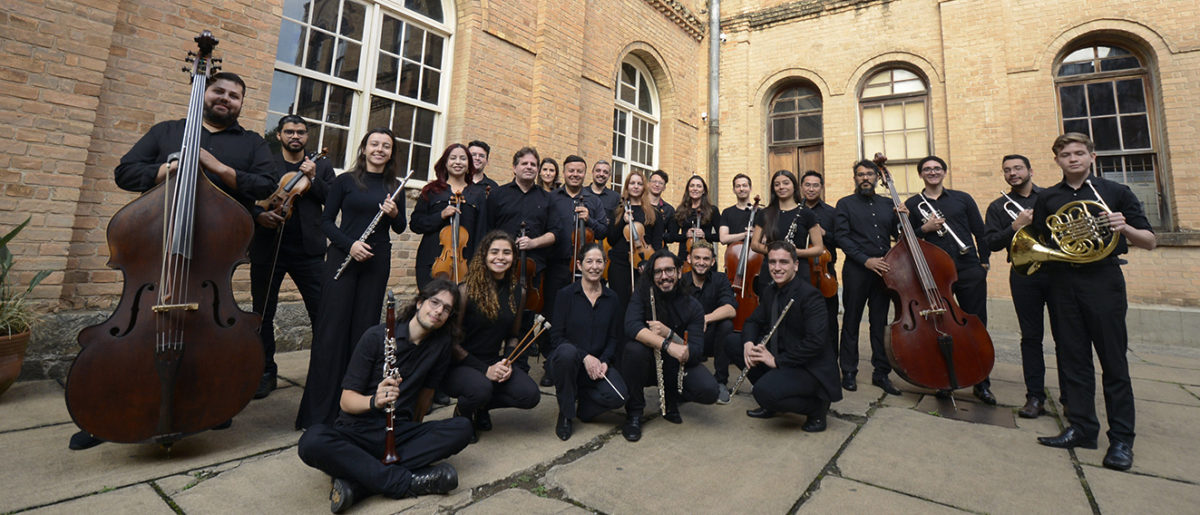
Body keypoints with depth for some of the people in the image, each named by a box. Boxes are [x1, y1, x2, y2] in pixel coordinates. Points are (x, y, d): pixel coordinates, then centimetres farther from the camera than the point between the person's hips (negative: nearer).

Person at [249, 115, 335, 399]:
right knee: (263, 312, 9)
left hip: (307, 249, -1)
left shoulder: (322, 166, 12)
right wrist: (258, 214, -12)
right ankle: (266, 373, 24)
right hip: (267, 247, 1)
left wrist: (313, 178, -10)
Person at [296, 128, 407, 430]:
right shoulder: (346, 180, 3)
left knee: (365, 328, 5)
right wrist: (349, 244, -14)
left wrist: (394, 214, -8)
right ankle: (319, 410, 7)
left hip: (377, 262, 3)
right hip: (342, 258, -2)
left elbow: (400, 229, 13)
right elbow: (326, 220, 1)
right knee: (332, 328, -3)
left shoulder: (394, 187, 10)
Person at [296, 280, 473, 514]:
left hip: (400, 433, 3)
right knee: (312, 442, -34)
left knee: (462, 428, -24)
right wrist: (374, 401, -29)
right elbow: (346, 401, -9)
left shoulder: (441, 343, 2)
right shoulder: (376, 337, -7)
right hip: (357, 430, -2)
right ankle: (408, 482, -32)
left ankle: (356, 482, -27)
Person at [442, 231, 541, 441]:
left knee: (530, 395, -18)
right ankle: (462, 412, 3)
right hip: (459, 365, -4)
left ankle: (481, 406, 12)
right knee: (481, 389, -36)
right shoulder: (467, 290, -12)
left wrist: (507, 363, -5)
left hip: (494, 362, 5)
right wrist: (484, 369, -18)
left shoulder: (517, 291, 3)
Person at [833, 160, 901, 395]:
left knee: (881, 322, 9)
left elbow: (898, 235, 12)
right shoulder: (845, 204, 3)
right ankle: (848, 373, 13)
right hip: (856, 270, -4)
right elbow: (841, 237, -7)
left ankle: (881, 373, 20)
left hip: (883, 270, 4)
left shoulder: (888, 204, 15)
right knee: (851, 322, 3)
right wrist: (866, 260, -16)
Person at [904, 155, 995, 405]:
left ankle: (982, 384, 18)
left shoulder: (962, 198, 12)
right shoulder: (912, 204, 8)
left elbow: (980, 231, 12)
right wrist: (924, 229, -12)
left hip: (969, 270, 1)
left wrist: (984, 260, 5)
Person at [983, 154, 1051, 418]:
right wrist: (1015, 226, -12)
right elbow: (991, 243, 1)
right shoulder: (998, 206, 11)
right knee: (1031, 337, 4)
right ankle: (1035, 397, 11)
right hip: (1024, 276, 0)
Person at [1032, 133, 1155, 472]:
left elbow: (1150, 242, 4)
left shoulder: (1116, 193, 6)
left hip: (1103, 280, -2)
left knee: (1113, 361, 0)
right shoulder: (1047, 198, 12)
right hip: (1062, 283, 3)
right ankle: (1082, 428, 15)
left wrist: (1124, 228, -16)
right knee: (1072, 359, 6)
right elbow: (1038, 243, 18)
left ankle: (1122, 438, 10)